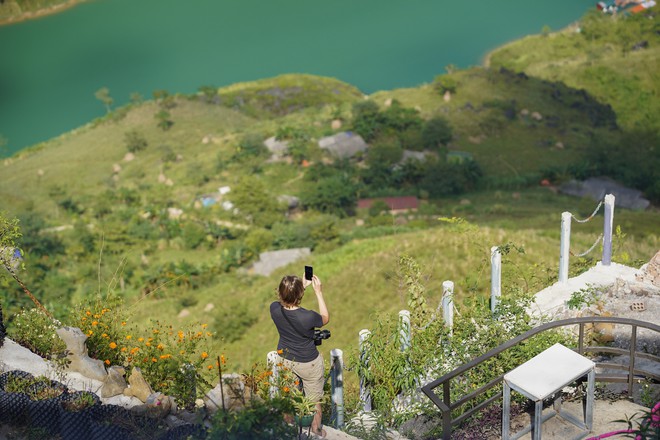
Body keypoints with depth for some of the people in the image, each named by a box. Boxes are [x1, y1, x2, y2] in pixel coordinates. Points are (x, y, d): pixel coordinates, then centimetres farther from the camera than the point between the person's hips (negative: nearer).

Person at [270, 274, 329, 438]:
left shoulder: (274, 308, -23)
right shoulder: (308, 317, -36)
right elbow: (325, 318, -11)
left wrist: (302, 286, 1)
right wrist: (318, 291, -12)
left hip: (284, 359, 4)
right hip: (308, 364, -4)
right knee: (314, 397, 23)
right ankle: (316, 429, 45)